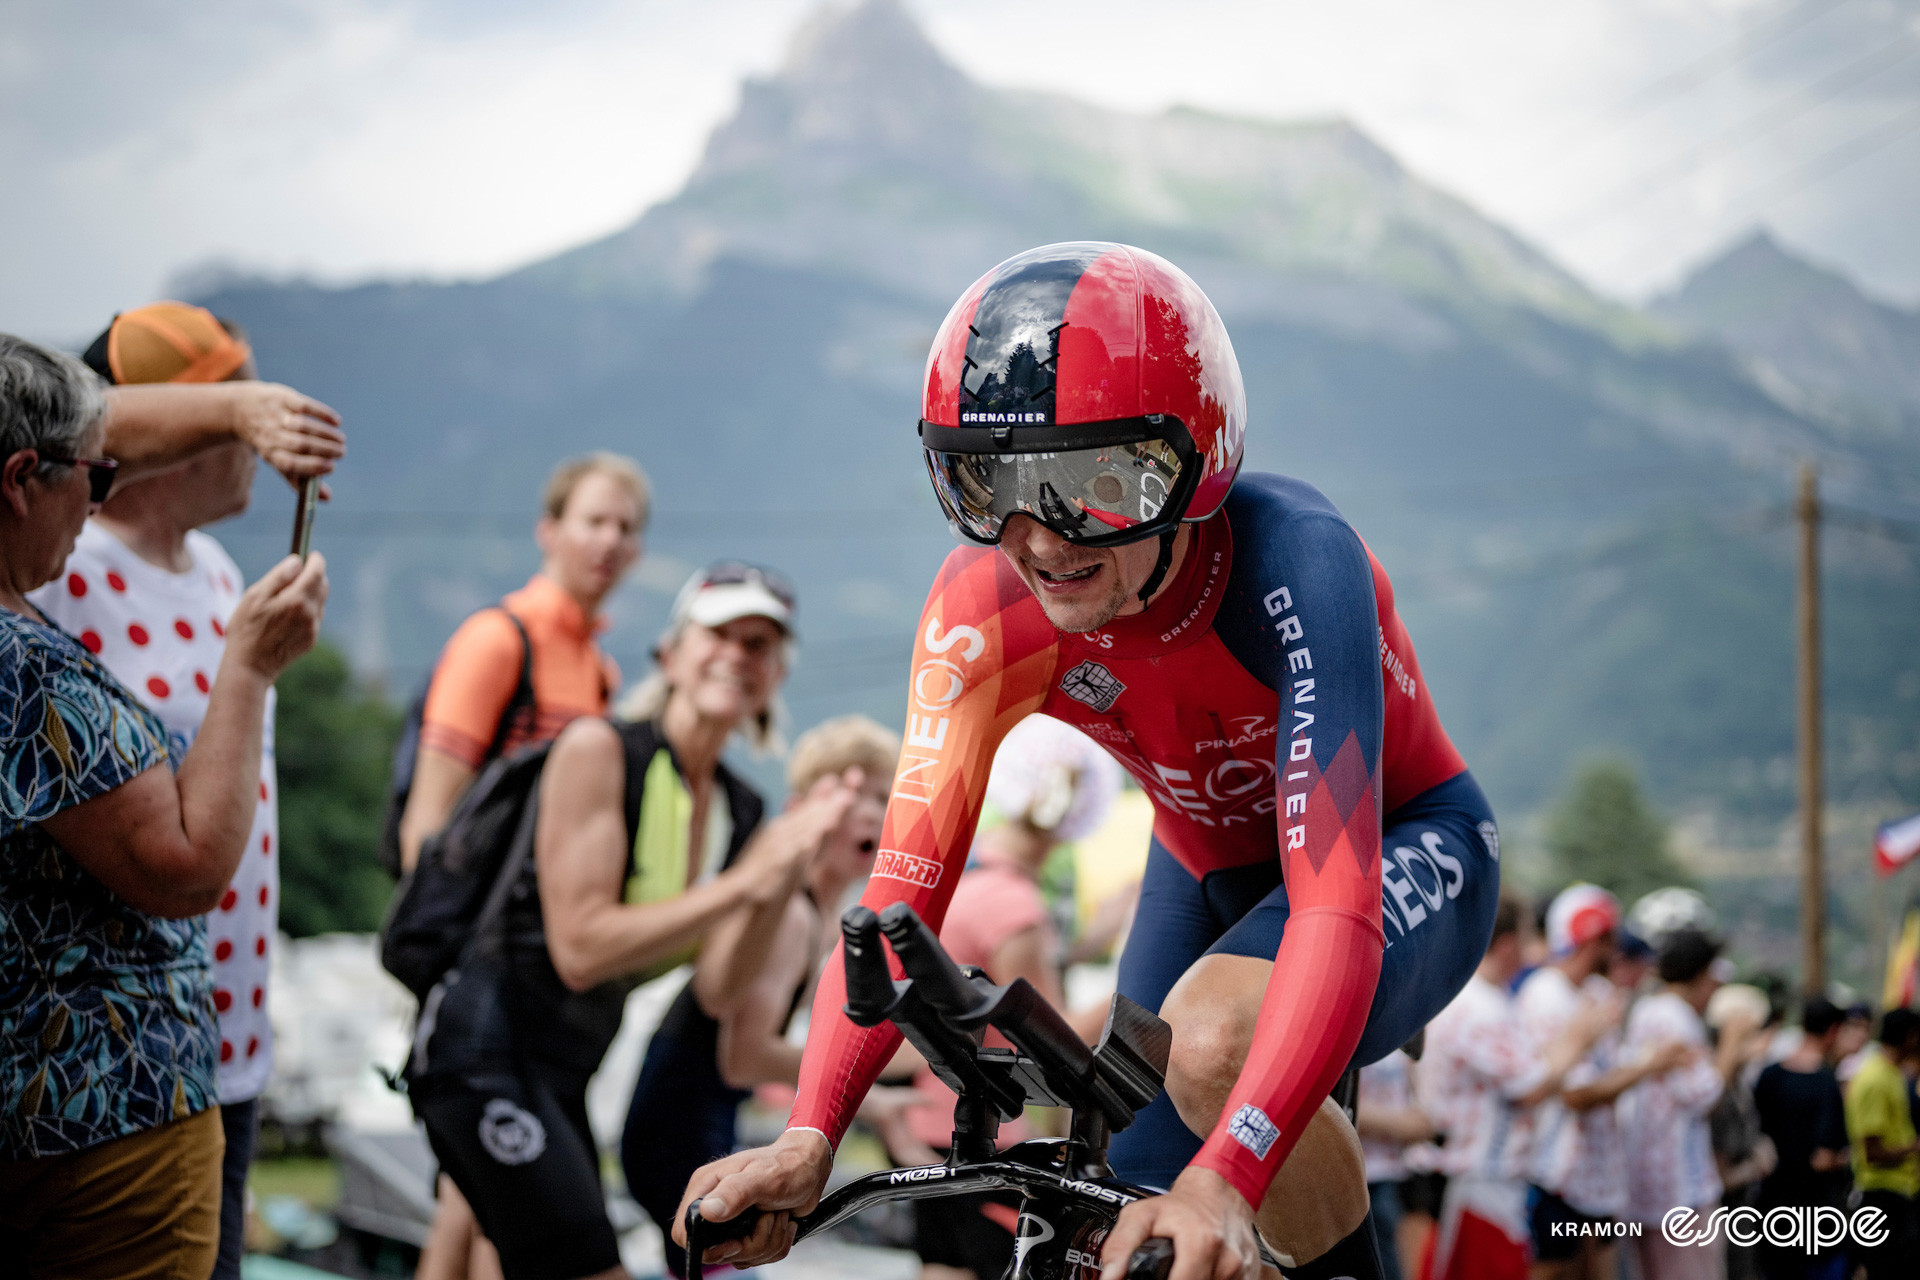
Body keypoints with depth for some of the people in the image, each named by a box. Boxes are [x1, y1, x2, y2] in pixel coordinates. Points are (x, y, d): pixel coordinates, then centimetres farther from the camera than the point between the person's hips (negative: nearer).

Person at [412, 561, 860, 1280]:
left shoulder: (742, 813, 9)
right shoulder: (599, 749, -12)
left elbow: (715, 991, 0)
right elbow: (579, 948, -20)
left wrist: (786, 878, -13)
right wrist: (743, 884, -20)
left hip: (566, 1078, 8)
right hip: (489, 1051, -8)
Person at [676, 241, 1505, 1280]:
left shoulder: (1292, 563, -37)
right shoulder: (982, 607, -23)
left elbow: (1338, 908, -46)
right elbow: (902, 892, -28)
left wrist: (1223, 1181, -58)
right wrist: (809, 1137, -43)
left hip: (1402, 850, -5)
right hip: (1212, 869, 5)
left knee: (1214, 1034, -34)